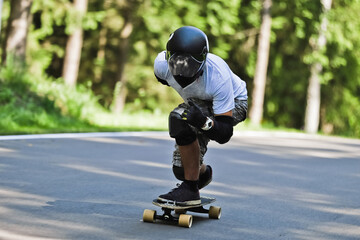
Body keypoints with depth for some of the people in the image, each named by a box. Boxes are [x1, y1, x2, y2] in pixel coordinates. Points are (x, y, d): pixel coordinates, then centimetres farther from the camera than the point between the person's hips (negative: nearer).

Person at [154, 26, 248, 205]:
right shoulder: (162, 64, -28)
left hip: (234, 103, -5)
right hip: (199, 103, 5)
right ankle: (203, 172, 38)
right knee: (181, 170, -1)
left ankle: (189, 189, -23)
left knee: (180, 119, -33)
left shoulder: (218, 77, -41)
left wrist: (204, 122, -57)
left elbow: (225, 135, -39)